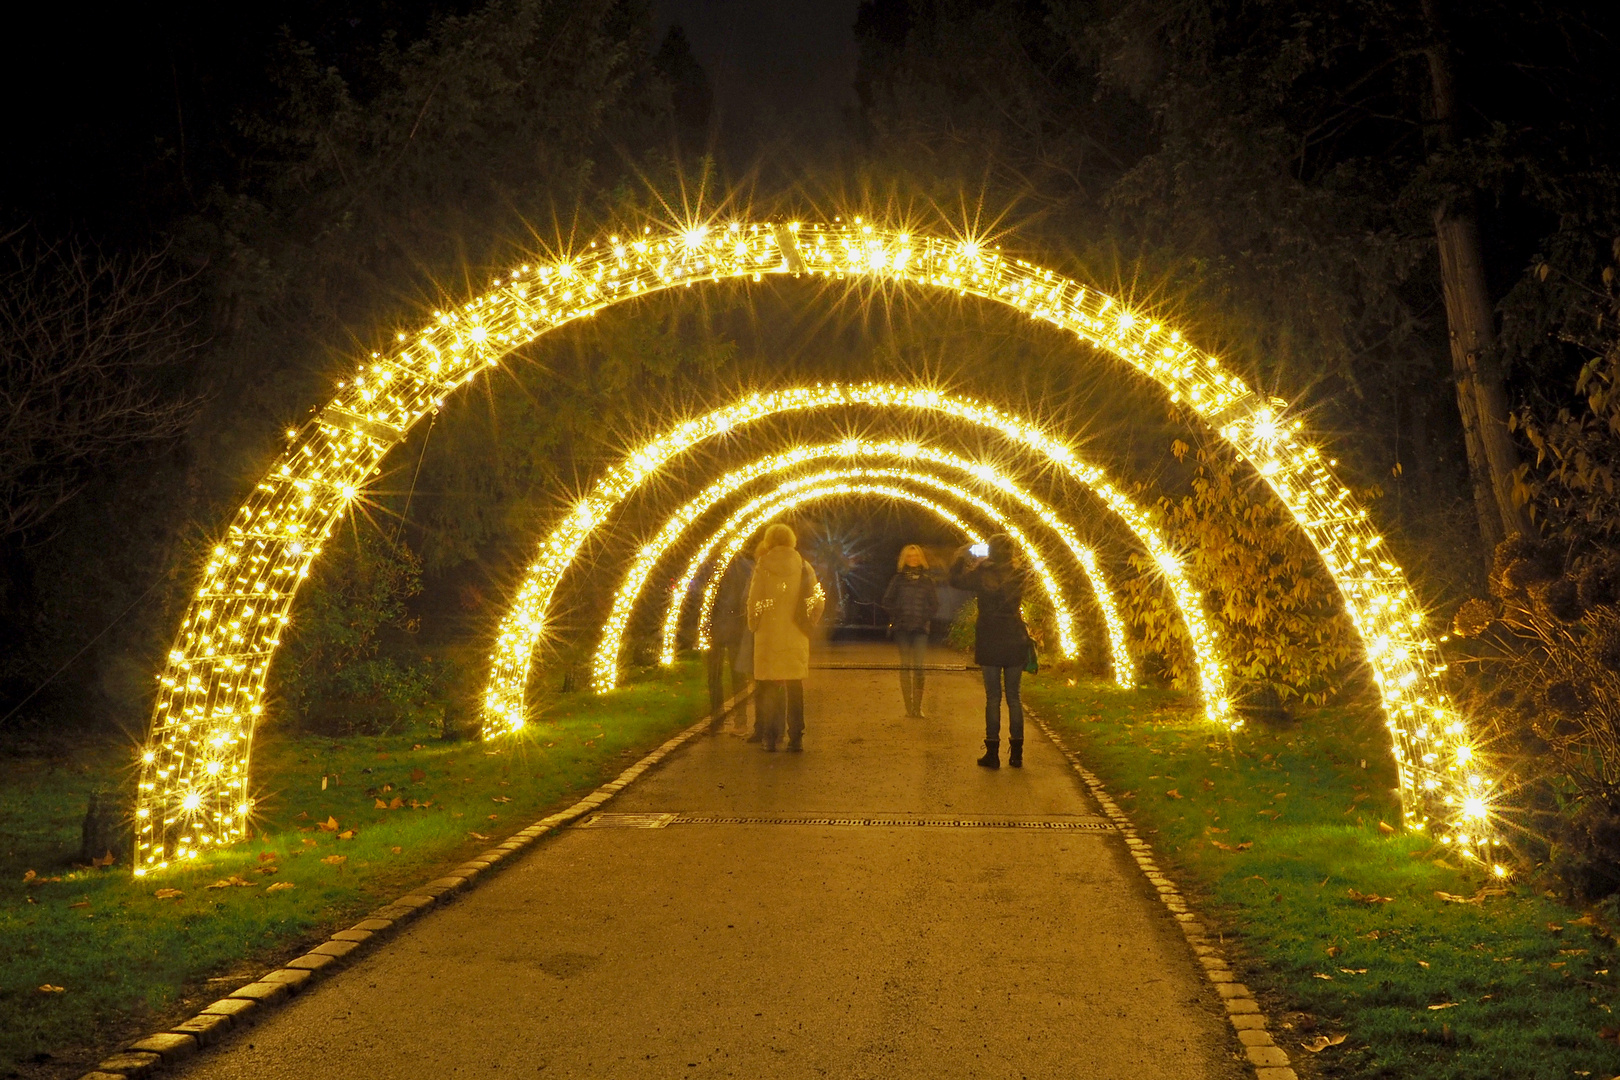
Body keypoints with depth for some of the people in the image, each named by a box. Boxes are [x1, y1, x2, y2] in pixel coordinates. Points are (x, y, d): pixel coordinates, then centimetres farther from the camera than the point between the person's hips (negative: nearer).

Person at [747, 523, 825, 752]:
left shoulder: (763, 566, -6)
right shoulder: (804, 568, 0)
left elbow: (754, 601, -7)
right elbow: (817, 601, -1)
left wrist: (754, 624, 7)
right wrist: (808, 622, 11)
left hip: (769, 635, -2)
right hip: (796, 637, 2)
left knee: (770, 689, 6)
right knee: (795, 688, 9)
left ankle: (770, 738, 4)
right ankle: (795, 738, 7)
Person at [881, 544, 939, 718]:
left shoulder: (928, 579, 8)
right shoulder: (898, 579, 7)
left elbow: (934, 603, 9)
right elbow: (887, 601, 7)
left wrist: (926, 618, -2)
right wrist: (896, 617, -2)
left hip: (920, 628, 0)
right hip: (902, 628, 0)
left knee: (919, 667, -7)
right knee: (905, 667, 1)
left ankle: (917, 707, -3)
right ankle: (909, 706, 4)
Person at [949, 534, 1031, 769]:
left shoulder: (982, 573, -11)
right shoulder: (1018, 574, -3)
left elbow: (956, 580, 3)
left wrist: (961, 557, 18)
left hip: (989, 642, -2)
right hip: (1014, 641, 2)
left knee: (993, 697, 4)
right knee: (1013, 696, 9)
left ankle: (992, 752, 3)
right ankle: (1016, 752, 10)